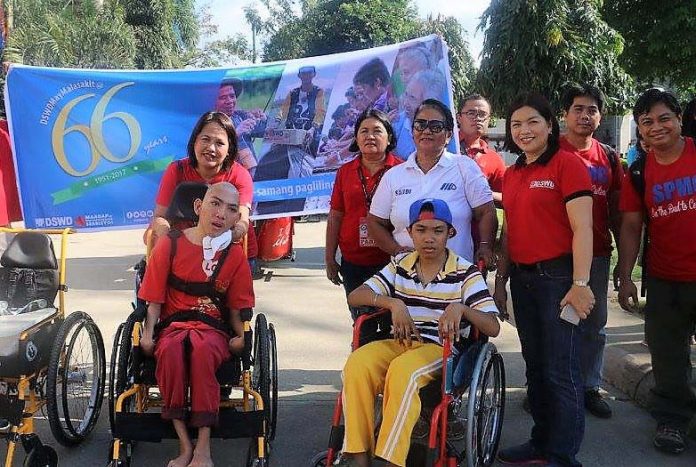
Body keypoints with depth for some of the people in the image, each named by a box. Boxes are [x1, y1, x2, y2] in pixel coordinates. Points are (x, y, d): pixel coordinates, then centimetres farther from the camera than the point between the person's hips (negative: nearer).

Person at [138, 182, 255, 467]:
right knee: (169, 349, -36)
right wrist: (148, 334, -8)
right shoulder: (169, 246, 2)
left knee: (202, 349, -36)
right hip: (172, 326, 0)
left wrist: (241, 336, -8)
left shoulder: (235, 255, 6)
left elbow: (235, 306, 8)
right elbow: (154, 299, 4)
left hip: (213, 330, 0)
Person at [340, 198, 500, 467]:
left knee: (402, 370, -37)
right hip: (400, 343, 4)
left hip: (442, 348, -3)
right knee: (357, 363, -28)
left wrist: (461, 308, -29)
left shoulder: (465, 273, -1)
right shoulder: (400, 266, 10)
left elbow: (493, 328, -8)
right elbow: (354, 297, 2)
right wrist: (393, 302, -16)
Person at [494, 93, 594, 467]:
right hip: (523, 279, 7)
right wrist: (500, 280, 16)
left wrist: (580, 284, -19)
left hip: (557, 276, -7)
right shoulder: (511, 174, 13)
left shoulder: (567, 164, -8)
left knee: (561, 372, -2)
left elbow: (582, 229, -14)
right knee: (535, 366, 15)